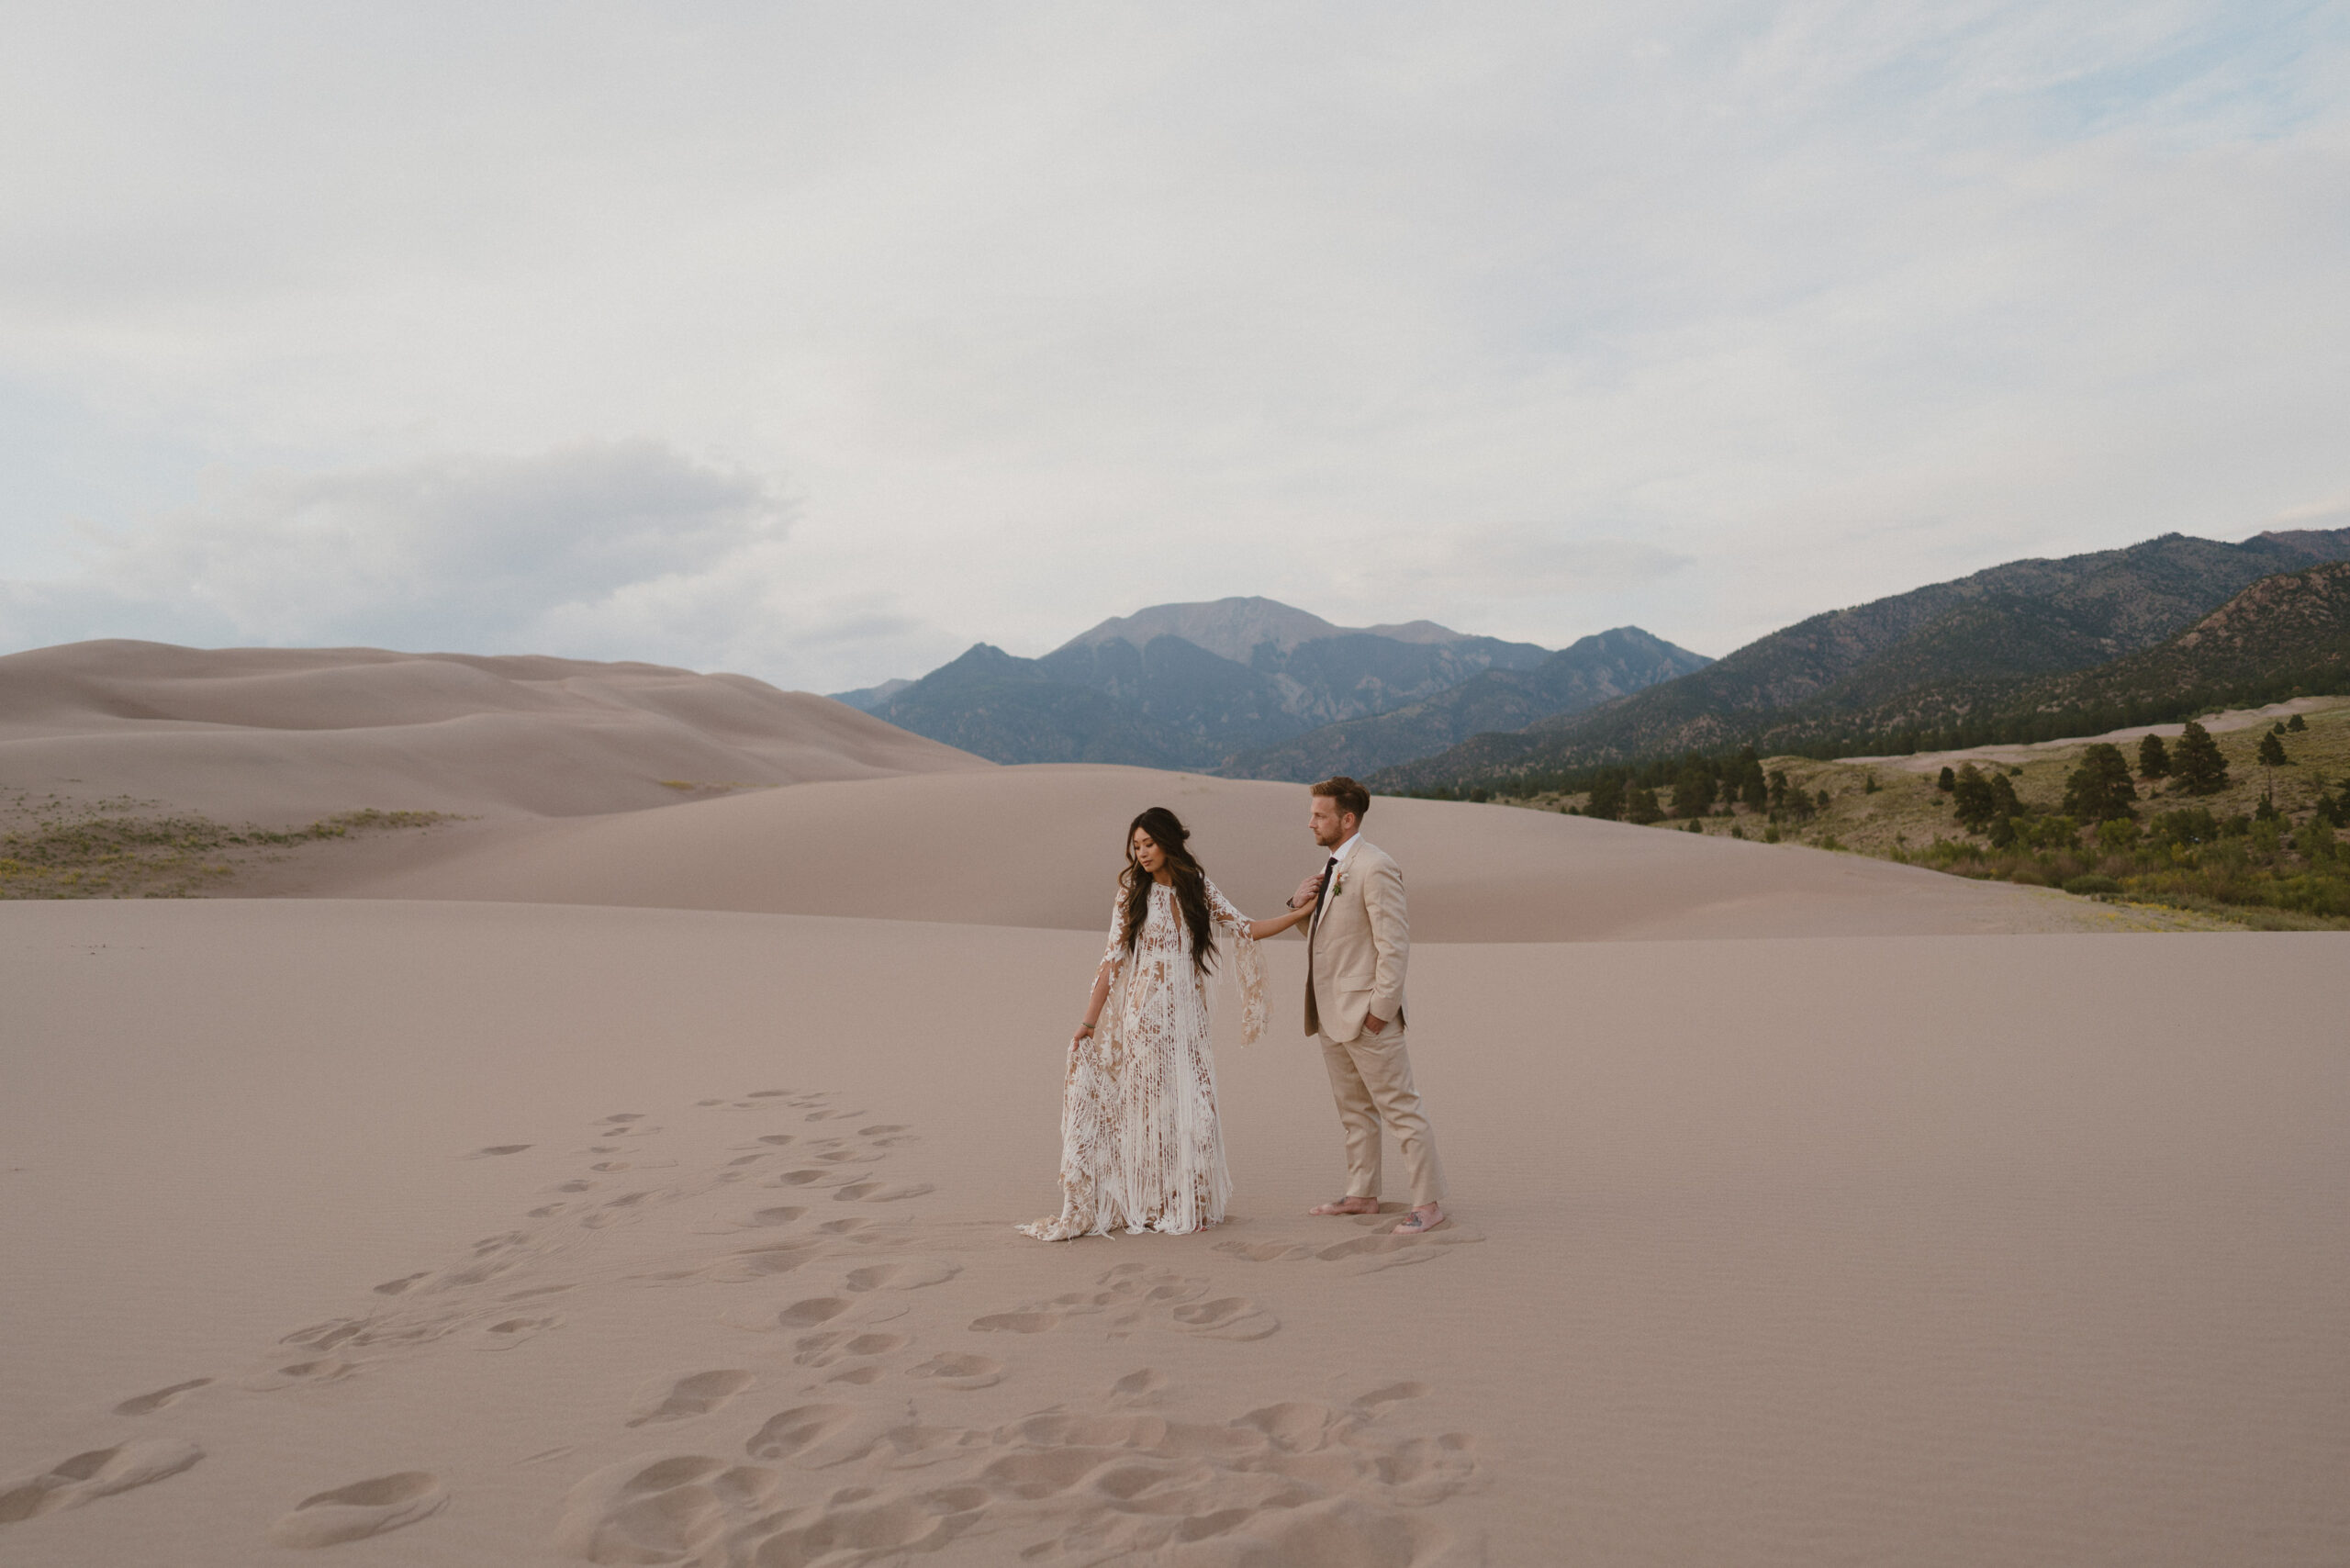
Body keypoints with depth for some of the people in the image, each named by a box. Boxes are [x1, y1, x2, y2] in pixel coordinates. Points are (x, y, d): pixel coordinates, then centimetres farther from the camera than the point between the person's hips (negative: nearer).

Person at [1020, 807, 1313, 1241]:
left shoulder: (1198, 888, 6)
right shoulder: (1133, 892, -1)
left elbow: (1245, 929, 11)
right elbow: (1113, 958, -2)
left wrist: (1300, 915, 5)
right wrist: (1088, 1021, -6)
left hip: (1188, 1016, 3)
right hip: (1145, 1014, -2)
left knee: (1193, 1107, 2)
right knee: (1149, 1106, 0)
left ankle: (1188, 1204, 14)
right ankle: (1150, 1206, 10)